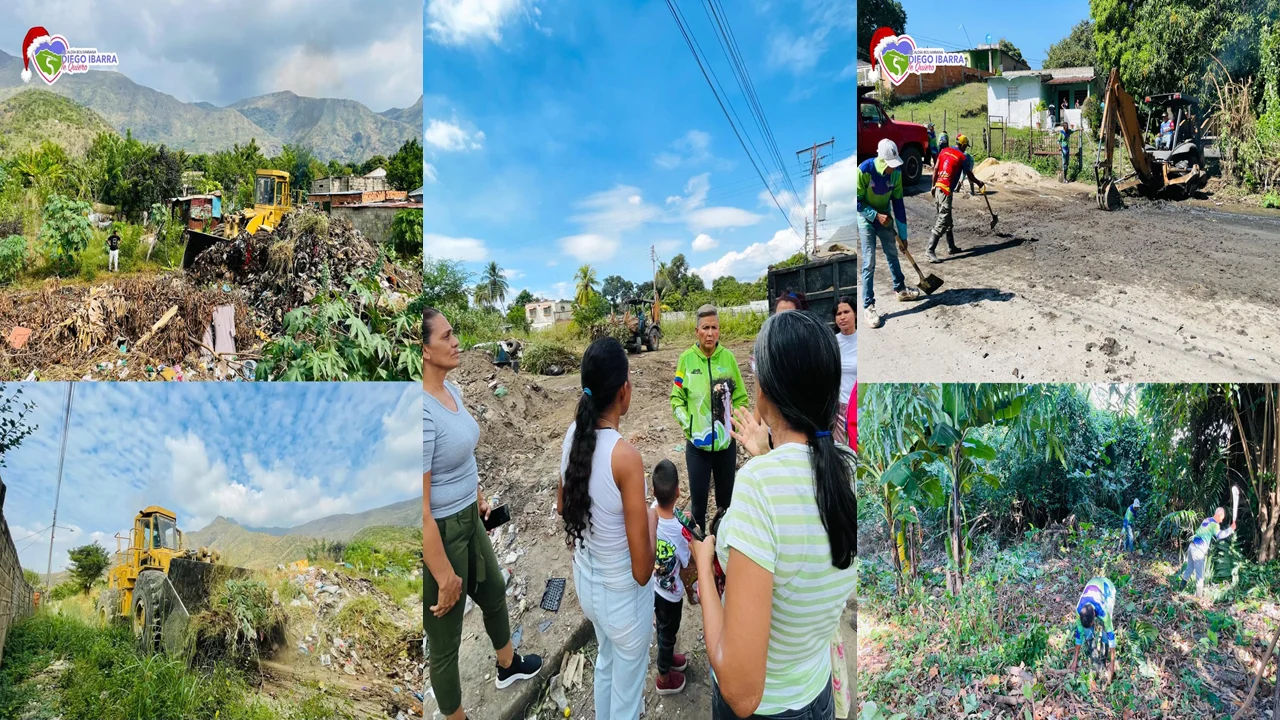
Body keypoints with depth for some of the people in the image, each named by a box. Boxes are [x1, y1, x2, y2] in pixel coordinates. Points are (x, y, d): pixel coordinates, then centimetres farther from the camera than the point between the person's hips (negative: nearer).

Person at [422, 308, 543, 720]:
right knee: (445, 641, 11)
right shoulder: (423, 412, -30)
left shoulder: (451, 390, -1)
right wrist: (444, 576, -21)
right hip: (439, 533, -10)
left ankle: (508, 667, 60)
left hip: (468, 520, 10)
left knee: (493, 592, 31)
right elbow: (420, 508, -28)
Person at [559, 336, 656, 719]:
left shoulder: (572, 435, -12)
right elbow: (642, 571, -26)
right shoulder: (625, 456, -32)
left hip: (585, 581, 7)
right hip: (623, 595, -7)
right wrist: (652, 518, -9)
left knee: (605, 663, 34)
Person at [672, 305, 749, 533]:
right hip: (697, 442, -1)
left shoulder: (728, 357, -4)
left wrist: (735, 424, -6)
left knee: (726, 497, 17)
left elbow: (740, 397, 4)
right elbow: (677, 398, 0)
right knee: (698, 497, 8)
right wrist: (687, 423, -12)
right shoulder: (686, 359, -7)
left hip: (726, 441, 1)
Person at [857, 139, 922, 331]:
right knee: (869, 263, -10)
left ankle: (900, 289, 38)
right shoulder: (865, 170, -28)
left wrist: (903, 234, -5)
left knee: (892, 254, 18)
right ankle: (868, 306, -5)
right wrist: (876, 215, -27)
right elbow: (857, 201, -19)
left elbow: (898, 204, -7)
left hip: (885, 218, 5)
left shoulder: (896, 173, -13)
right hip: (866, 218, -5)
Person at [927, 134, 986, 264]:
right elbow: (969, 175, 5)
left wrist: (933, 186, 18)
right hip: (946, 190, -7)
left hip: (937, 187, 7)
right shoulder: (963, 157, -4)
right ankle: (930, 251, -17)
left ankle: (951, 247, 25)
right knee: (942, 222, -9)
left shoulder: (944, 151, 11)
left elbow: (935, 170, 10)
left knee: (947, 220, 17)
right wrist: (979, 183, 23)